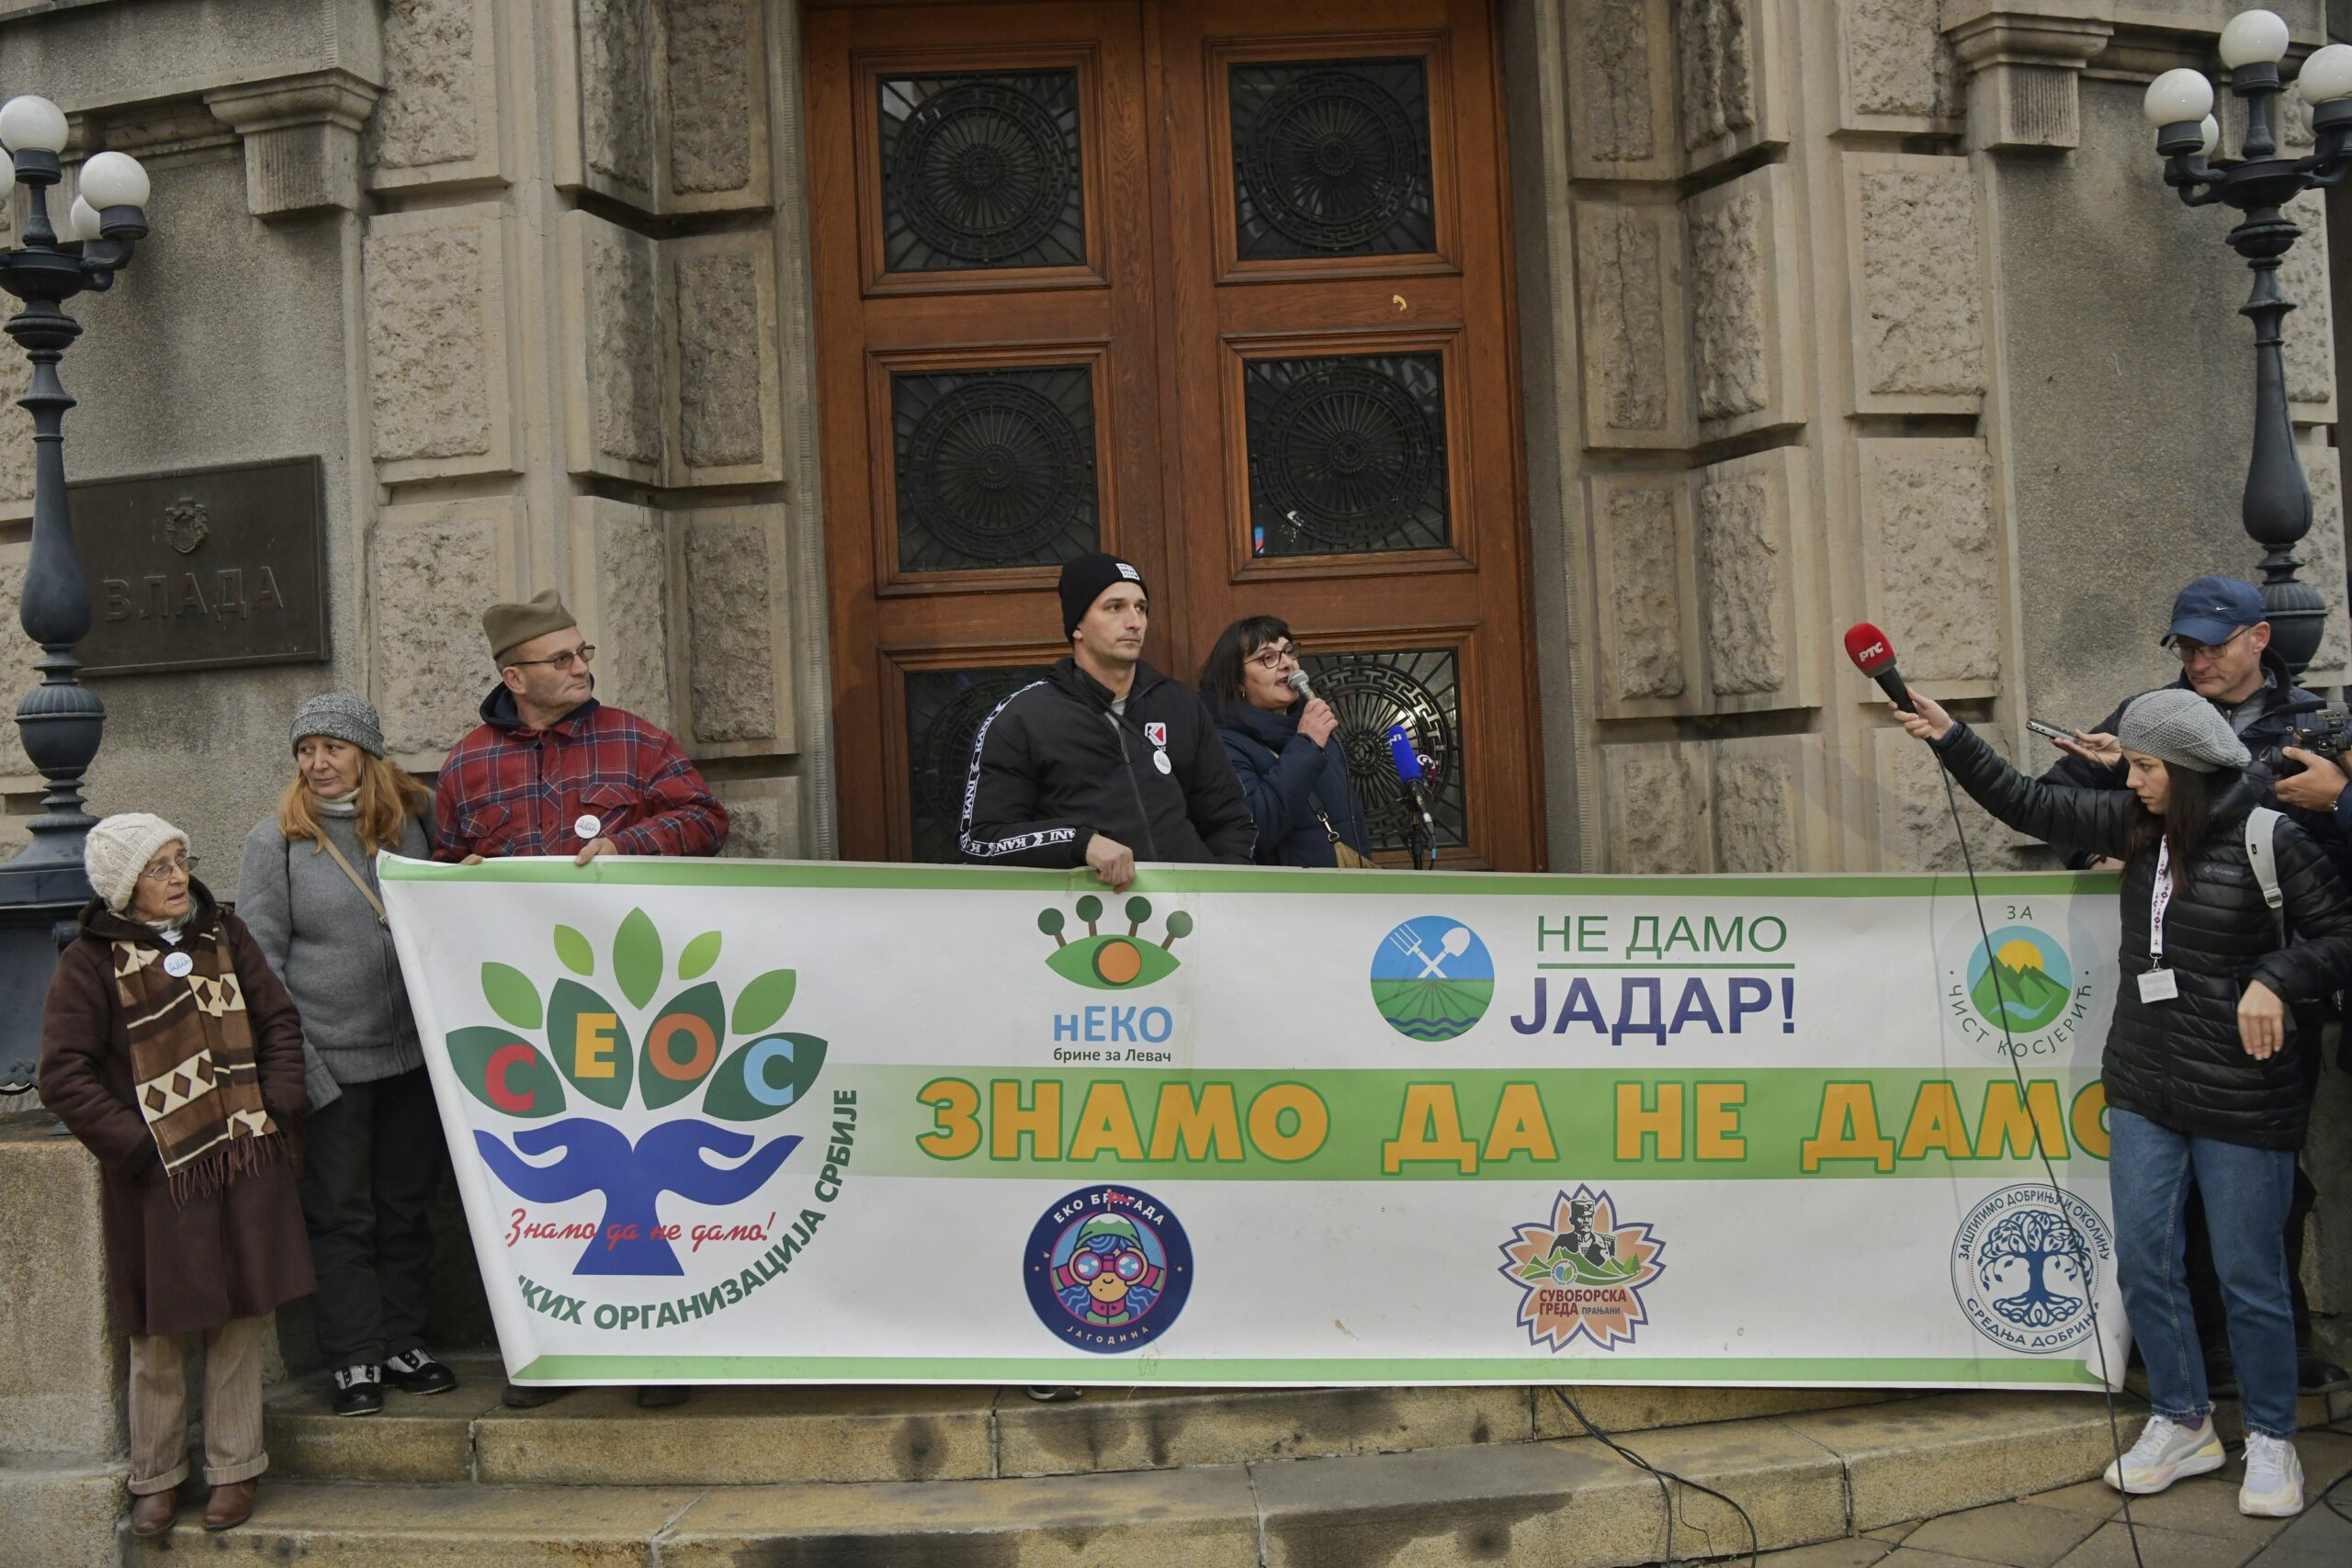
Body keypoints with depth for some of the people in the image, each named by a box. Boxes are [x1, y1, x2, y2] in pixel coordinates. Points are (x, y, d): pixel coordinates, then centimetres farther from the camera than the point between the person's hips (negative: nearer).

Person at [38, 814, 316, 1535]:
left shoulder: (223, 935, 7)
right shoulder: (91, 961, -5)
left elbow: (279, 1022, 11)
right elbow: (64, 1075, -8)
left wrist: (279, 1109, -1)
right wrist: (136, 1146, -13)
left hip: (245, 1162, 3)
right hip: (157, 1177, -3)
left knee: (239, 1321, 7)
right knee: (158, 1333, 5)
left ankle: (234, 1469, 19)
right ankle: (156, 1479, 21)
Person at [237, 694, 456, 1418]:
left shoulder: (414, 818, 5)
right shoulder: (276, 840, -4)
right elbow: (260, 952, -3)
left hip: (414, 1051, 3)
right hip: (329, 1058, -3)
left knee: (407, 1207, 13)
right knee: (340, 1214, 4)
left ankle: (402, 1342, 25)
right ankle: (353, 1360, 14)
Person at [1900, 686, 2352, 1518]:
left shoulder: (2269, 839, -13)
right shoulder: (2135, 824, 3)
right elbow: (2028, 804, 8)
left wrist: (2274, 980, -22)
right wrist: (1950, 738, 3)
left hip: (2242, 1096, -6)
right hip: (2145, 1084, 6)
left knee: (2249, 1276, 5)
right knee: (2144, 1262, 9)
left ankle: (2271, 1441, 24)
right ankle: (2182, 1425, 26)